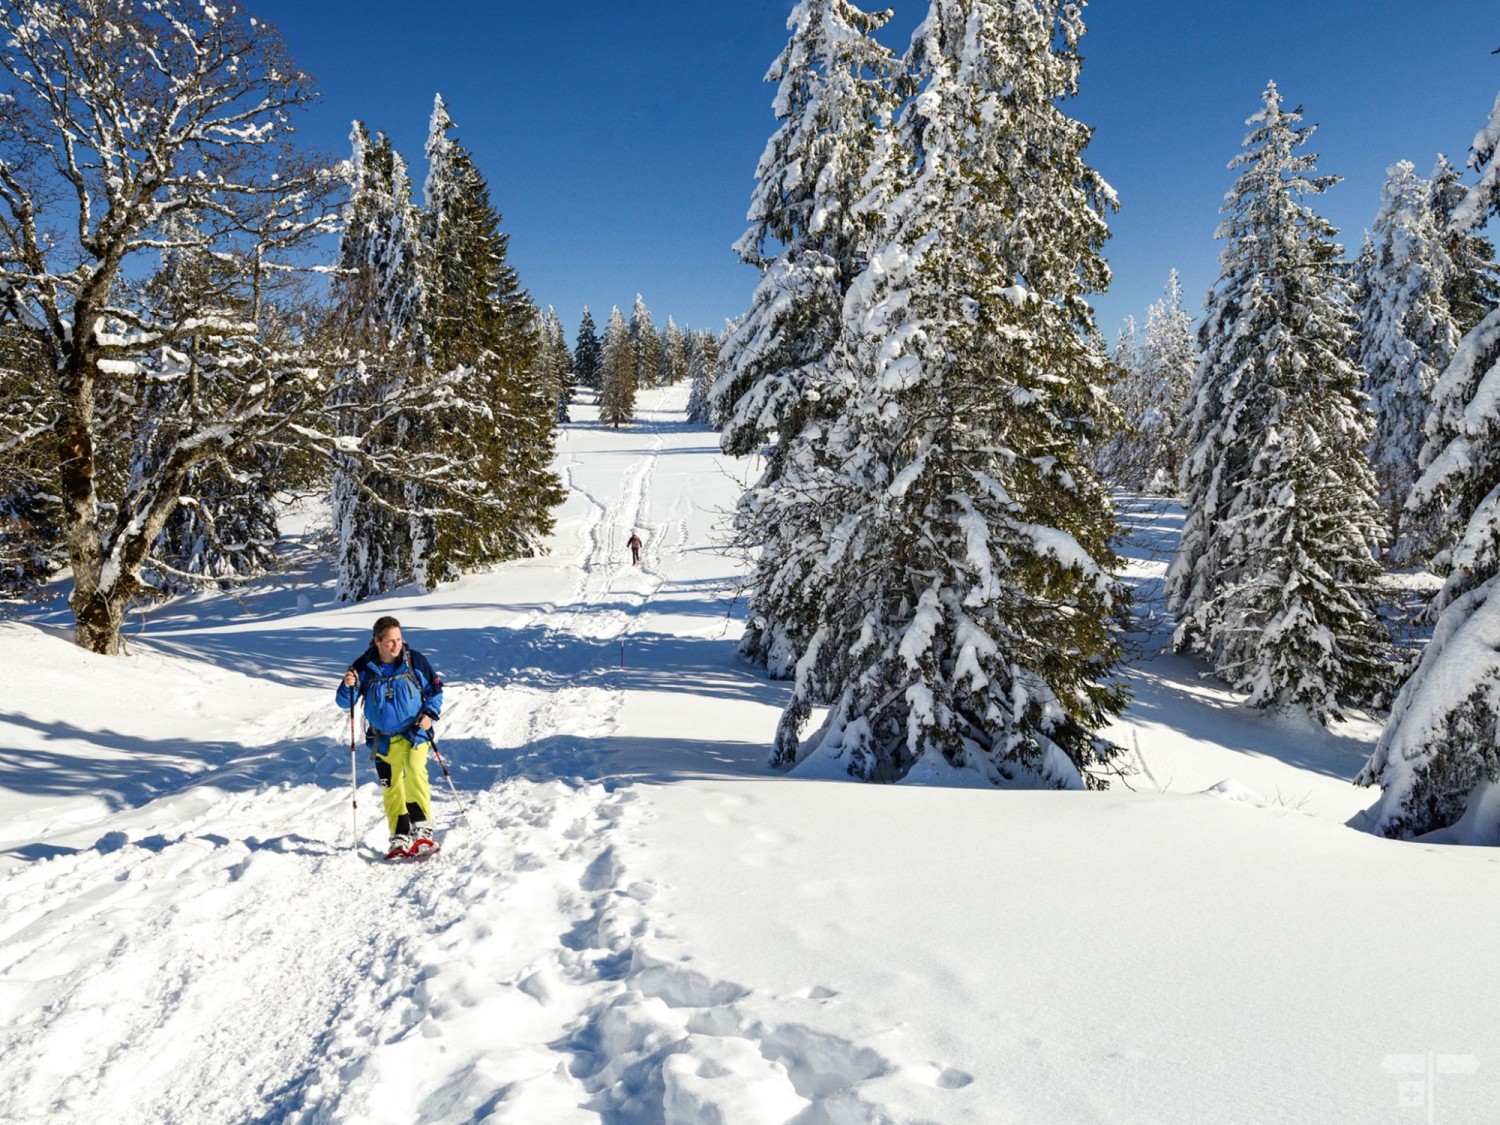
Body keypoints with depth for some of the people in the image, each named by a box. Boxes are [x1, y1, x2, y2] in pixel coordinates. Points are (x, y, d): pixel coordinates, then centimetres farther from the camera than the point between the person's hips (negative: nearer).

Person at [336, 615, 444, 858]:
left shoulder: (414, 660, -8)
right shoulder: (364, 667, -6)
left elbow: (435, 690, 4)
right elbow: (345, 702, -1)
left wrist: (430, 713, -11)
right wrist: (348, 686, -22)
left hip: (414, 732, -2)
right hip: (383, 739, 2)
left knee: (415, 774, -23)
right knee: (391, 787, 5)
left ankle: (422, 827, -17)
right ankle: (400, 837, 16)